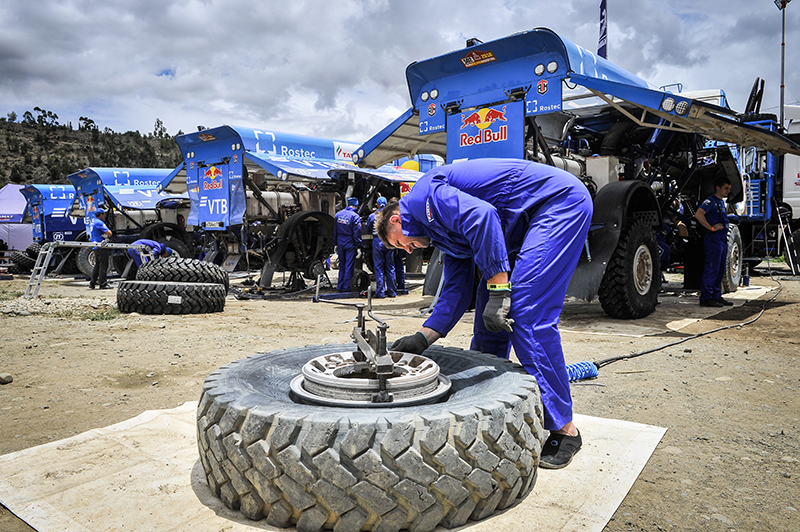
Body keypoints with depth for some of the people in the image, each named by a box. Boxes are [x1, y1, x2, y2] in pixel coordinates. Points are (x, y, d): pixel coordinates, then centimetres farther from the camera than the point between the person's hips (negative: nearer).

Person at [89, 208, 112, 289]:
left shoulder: (93, 221, 15)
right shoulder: (99, 223, -15)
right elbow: (109, 233, -20)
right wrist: (108, 230, 2)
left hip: (96, 247, 10)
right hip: (102, 247, -10)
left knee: (97, 265, 16)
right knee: (103, 266, -5)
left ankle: (92, 283, 19)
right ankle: (103, 284, -3)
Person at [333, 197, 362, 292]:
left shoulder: (338, 214, 6)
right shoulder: (355, 216, -12)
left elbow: (334, 231, 11)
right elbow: (357, 233, -14)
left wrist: (336, 244, 18)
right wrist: (358, 247, -11)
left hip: (340, 243, 5)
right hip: (350, 244, -5)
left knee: (342, 266, 16)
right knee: (349, 266, 2)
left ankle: (340, 286, 19)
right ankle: (346, 288, 5)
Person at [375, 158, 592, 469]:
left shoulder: (421, 195, -9)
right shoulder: (442, 232, 19)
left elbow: (483, 217, -27)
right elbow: (456, 290, 14)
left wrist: (498, 291, -26)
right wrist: (423, 337, 6)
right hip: (527, 224, 10)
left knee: (527, 314, -17)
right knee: (490, 315, 9)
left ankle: (562, 429, -6)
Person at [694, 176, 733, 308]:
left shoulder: (722, 202, 19)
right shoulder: (711, 201, -10)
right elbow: (698, 214, -26)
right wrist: (711, 228, -21)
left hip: (723, 239, 10)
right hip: (713, 239, -10)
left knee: (720, 269, 12)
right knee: (712, 268, -9)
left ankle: (716, 296, 19)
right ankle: (706, 298, -5)